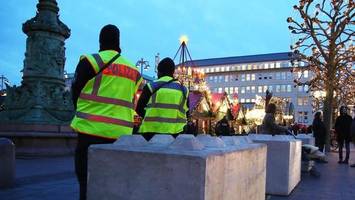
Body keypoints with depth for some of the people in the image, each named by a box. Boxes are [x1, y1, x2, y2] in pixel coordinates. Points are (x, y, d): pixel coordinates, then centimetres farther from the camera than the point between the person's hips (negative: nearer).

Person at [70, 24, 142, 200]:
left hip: (92, 129, -5)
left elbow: (75, 93, 4)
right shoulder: (133, 69, 12)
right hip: (121, 133, 5)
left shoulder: (91, 61, -3)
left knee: (87, 180, 1)